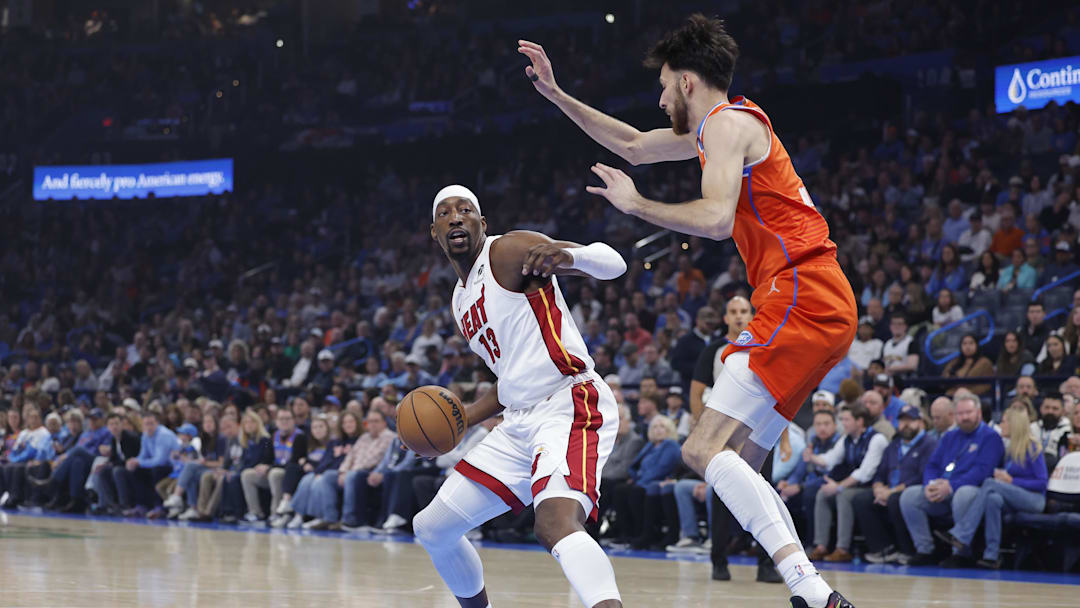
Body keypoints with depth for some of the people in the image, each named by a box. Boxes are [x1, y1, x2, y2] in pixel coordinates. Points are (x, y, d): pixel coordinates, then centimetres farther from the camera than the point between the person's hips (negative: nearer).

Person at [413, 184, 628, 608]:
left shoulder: (510, 251, -5)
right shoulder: (462, 301, 21)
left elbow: (613, 264, -17)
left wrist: (566, 255, -39)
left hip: (571, 404, -10)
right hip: (520, 422, 10)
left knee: (555, 524, -36)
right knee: (432, 528, 15)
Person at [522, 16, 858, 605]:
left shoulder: (728, 123, -5)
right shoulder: (714, 129, 25)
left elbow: (716, 218, -21)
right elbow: (635, 146, 40)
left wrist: (635, 204, -6)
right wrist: (556, 94, 38)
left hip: (800, 298, -11)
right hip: (821, 308, 11)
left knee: (705, 449, -18)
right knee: (734, 466, 10)